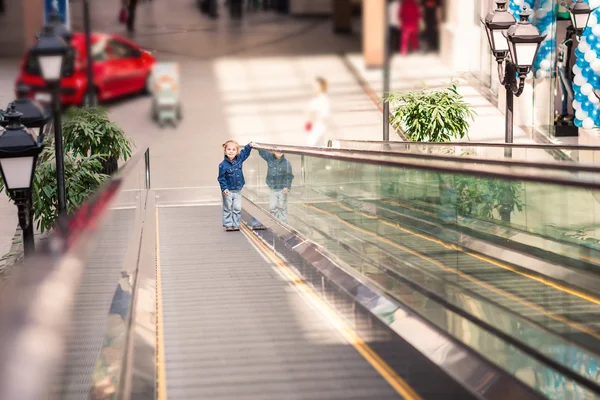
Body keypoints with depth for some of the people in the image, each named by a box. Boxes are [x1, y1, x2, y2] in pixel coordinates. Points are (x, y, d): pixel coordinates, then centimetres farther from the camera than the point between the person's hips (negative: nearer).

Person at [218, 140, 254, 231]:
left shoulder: (239, 159, -4)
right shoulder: (223, 165, -17)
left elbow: (245, 152, 16)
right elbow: (221, 178, -12)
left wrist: (249, 146, 2)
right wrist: (224, 188, -20)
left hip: (238, 190, 4)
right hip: (228, 191, -4)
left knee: (237, 208, 6)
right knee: (228, 208, 5)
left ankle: (235, 224, 13)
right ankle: (228, 224, 12)